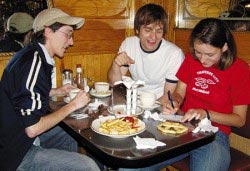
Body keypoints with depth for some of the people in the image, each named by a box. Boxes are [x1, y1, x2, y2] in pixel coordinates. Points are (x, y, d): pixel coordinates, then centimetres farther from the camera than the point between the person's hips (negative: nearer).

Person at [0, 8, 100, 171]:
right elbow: (32, 129, -28)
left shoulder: (35, 55, 3)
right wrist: (73, 105, -18)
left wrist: (56, 92, 9)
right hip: (16, 154, -10)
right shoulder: (32, 63, -26)